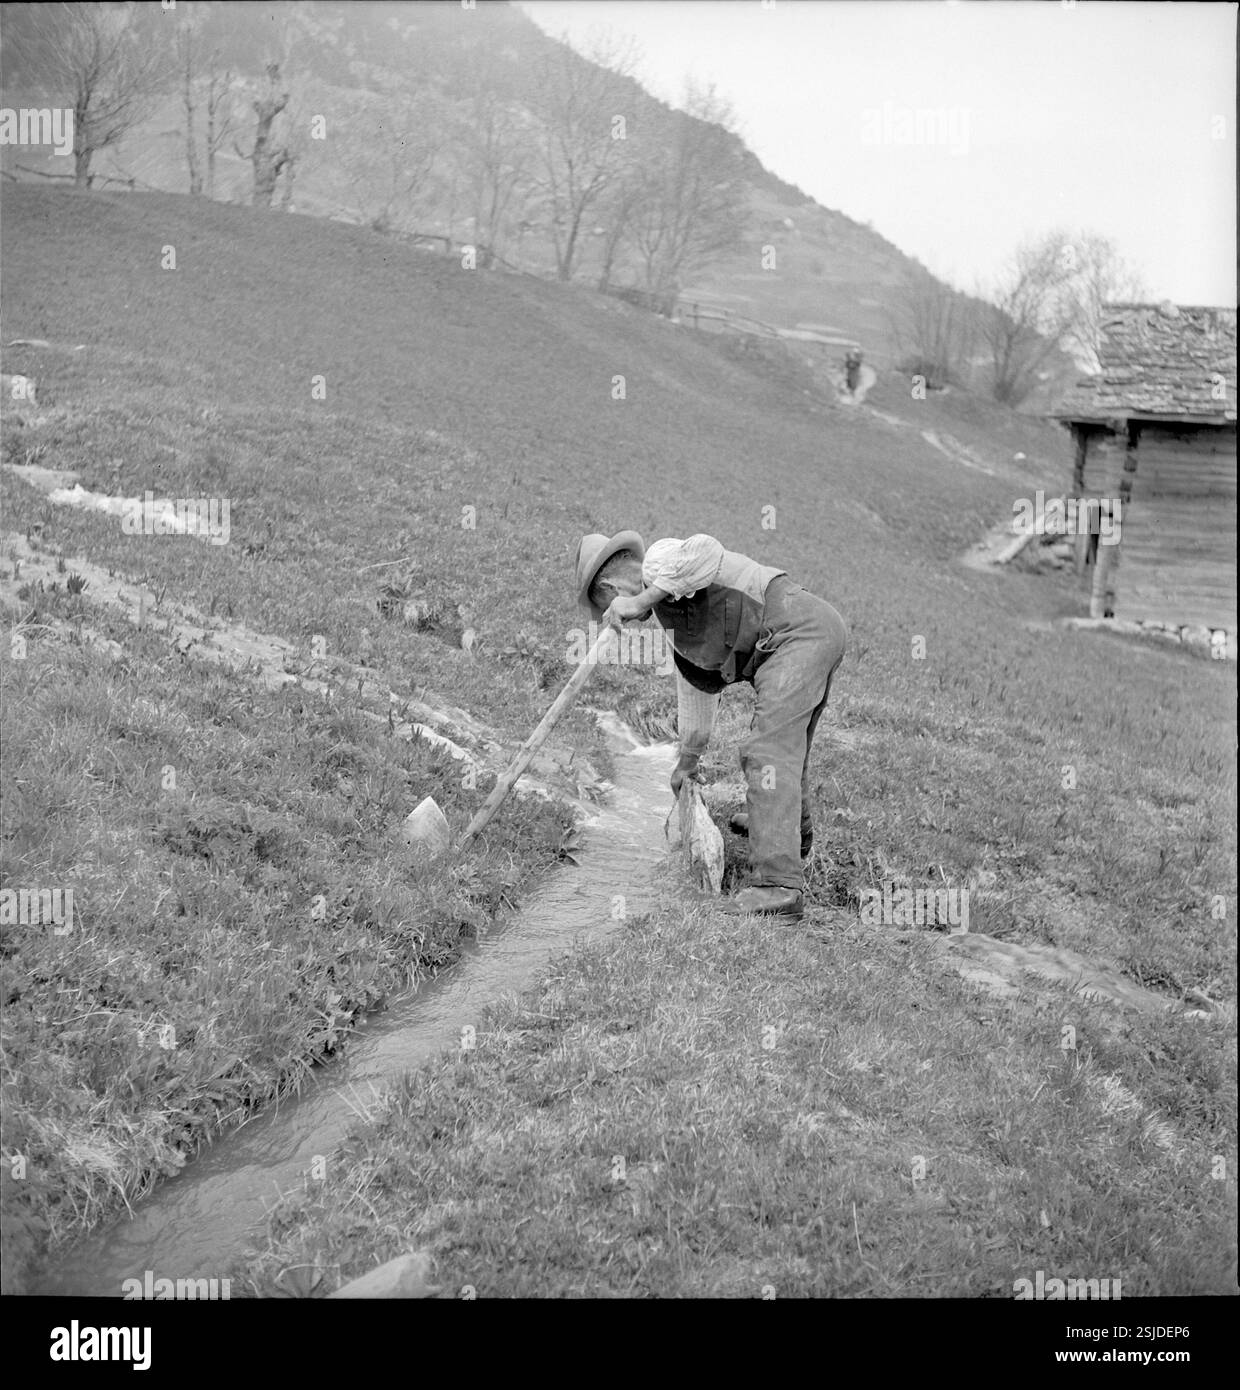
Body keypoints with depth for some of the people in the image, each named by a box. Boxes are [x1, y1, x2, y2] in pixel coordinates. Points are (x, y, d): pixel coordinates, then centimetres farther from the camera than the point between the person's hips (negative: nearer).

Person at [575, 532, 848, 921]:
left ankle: (780, 886, -22)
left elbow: (707, 552, -28)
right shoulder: (672, 614, 25)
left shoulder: (659, 560, -4)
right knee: (787, 743, 29)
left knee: (768, 753, -16)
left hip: (797, 631, -11)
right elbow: (697, 685, 32)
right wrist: (688, 759, 39)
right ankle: (793, 831, 54)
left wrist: (641, 600, -24)